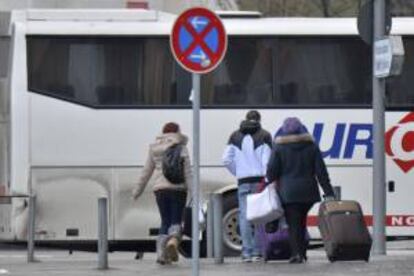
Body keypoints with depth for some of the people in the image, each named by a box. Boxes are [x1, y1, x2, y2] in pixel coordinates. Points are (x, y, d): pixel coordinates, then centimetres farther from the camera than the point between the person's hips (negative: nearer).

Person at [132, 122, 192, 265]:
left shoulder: (155, 149, 9)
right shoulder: (181, 148, -1)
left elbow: (146, 171, 12)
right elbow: (188, 172, -7)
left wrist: (137, 190, 19)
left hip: (160, 189, 3)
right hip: (177, 188, -3)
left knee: (165, 222, 12)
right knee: (176, 221, 5)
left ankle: (161, 253, -1)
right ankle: (173, 240, -27)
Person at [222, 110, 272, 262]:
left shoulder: (235, 136, 9)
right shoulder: (264, 136, 1)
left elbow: (226, 159, 3)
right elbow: (267, 161, -7)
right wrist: (266, 179, -7)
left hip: (243, 181, 2)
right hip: (259, 180, -2)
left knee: (244, 216, 2)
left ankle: (246, 252, -3)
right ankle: (257, 251, -1)